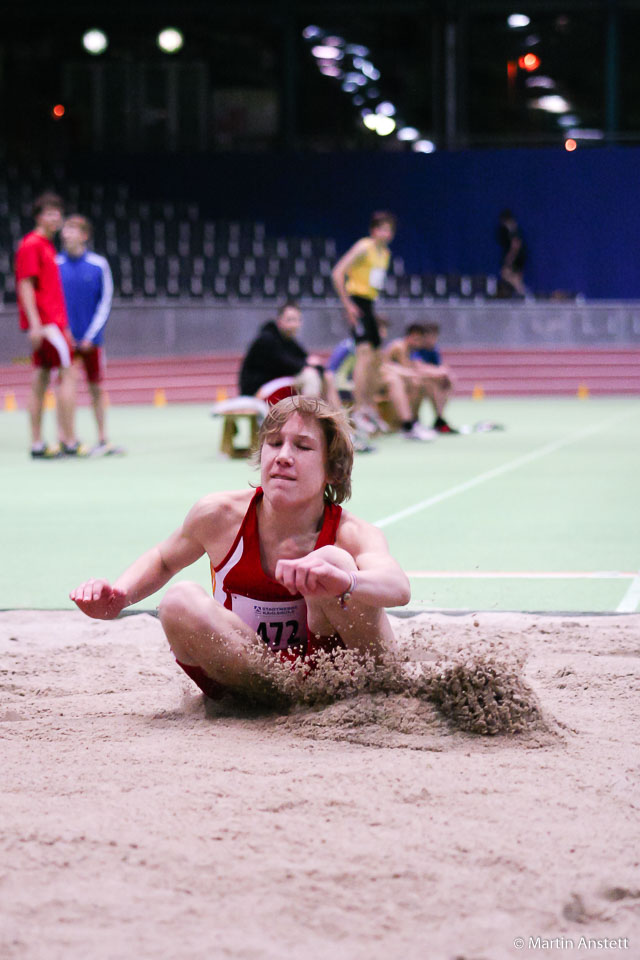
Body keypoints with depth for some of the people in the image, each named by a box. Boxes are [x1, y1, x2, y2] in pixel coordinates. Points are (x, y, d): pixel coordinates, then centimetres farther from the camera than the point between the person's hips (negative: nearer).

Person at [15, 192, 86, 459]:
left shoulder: (46, 246, 19)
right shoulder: (31, 245, -9)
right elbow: (25, 285, -15)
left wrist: (63, 325, 22)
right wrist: (34, 323, -22)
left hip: (51, 322, 9)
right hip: (44, 323, -9)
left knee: (40, 381, 7)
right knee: (67, 375, -9)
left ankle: (37, 444, 8)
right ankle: (69, 442, -9)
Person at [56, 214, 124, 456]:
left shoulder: (98, 265, -1)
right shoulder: (55, 264, -1)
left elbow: (105, 302, 1)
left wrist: (90, 336, -6)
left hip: (91, 340, 1)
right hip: (66, 337, 0)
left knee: (96, 388, 9)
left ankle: (102, 439, 17)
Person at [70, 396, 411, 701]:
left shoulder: (351, 535, -18)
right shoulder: (220, 515, -10)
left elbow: (398, 588, -42)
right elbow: (163, 560, 13)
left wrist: (343, 581, -65)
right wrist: (117, 597, -8)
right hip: (240, 675, 3)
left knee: (336, 563, -29)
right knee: (181, 601, -26)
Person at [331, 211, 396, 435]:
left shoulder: (385, 253, 15)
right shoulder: (363, 248, -12)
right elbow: (338, 273, -16)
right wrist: (348, 304, -18)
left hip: (369, 304, 9)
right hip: (357, 301, -9)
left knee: (375, 357, 10)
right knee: (364, 354, -18)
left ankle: (370, 408, 18)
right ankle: (358, 410, -22)